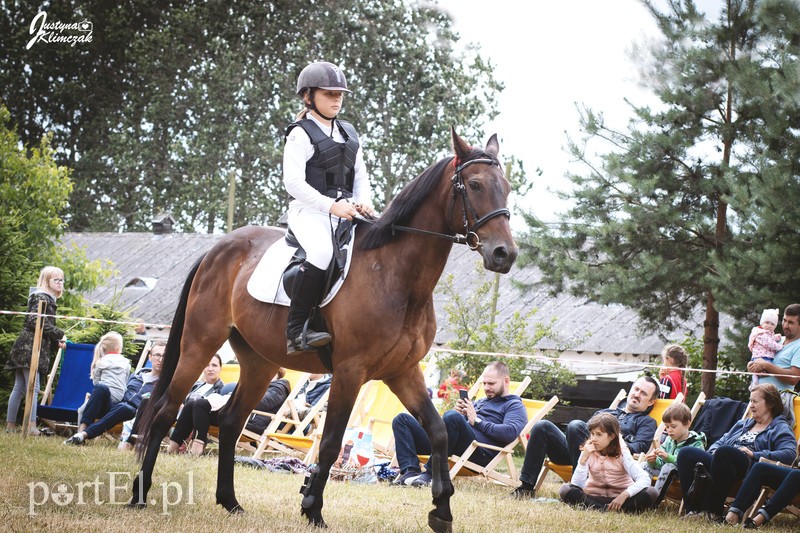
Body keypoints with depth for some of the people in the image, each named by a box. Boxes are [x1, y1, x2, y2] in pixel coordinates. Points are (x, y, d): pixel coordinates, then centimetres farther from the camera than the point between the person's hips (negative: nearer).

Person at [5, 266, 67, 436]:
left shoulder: (48, 299, 21)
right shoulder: (41, 298, -8)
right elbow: (35, 321, -19)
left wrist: (56, 342, 16)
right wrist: (59, 334, -14)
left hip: (25, 348, 10)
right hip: (30, 348, -10)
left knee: (19, 388, 9)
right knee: (32, 388, -14)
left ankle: (10, 424, 11)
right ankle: (31, 426, -19)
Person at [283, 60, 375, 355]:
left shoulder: (349, 134, 21)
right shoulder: (301, 134, -1)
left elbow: (360, 175, 21)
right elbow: (293, 181, -11)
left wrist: (364, 201, -2)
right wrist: (330, 206, -20)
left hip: (345, 211, 8)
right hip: (310, 211, -7)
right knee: (322, 253, -35)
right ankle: (295, 330, -32)